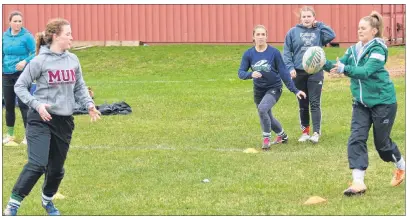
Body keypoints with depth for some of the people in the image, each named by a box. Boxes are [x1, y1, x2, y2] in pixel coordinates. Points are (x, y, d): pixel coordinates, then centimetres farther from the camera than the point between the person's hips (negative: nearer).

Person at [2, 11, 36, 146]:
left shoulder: (27, 36, -8)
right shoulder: (4, 36, 6)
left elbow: (34, 53, -8)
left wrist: (25, 61, -23)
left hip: (22, 74, -5)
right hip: (7, 74, 5)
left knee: (23, 104, -8)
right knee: (8, 105, 11)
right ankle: (10, 135, 24)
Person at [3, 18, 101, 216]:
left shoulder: (73, 60, 6)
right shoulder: (40, 61, -10)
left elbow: (79, 87, 17)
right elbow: (20, 86, -5)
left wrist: (89, 104, 0)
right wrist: (36, 104, -18)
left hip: (64, 121, 5)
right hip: (41, 119, -5)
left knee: (56, 168, 13)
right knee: (37, 165, -18)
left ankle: (47, 200, 40)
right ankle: (13, 204, -9)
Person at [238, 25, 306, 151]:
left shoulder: (274, 52, -14)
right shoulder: (249, 54, -8)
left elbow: (283, 72, -9)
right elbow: (241, 72, -9)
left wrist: (295, 90, -8)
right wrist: (251, 74, -32)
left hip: (274, 88, -4)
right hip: (259, 90, 4)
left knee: (262, 108, -29)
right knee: (267, 117, 18)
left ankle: (266, 139, -15)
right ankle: (282, 135, 46)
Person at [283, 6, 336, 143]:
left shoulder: (319, 31, 3)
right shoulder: (293, 32, 1)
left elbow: (332, 35, -16)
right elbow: (287, 52, 2)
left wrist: (319, 24, -6)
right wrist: (290, 68, -10)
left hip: (315, 72, -1)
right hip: (299, 73, 1)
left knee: (315, 103, -6)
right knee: (303, 104, 9)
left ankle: (316, 133, -6)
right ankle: (305, 131, 18)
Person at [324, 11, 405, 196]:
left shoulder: (378, 49, -16)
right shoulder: (355, 49, 4)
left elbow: (367, 71, -30)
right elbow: (339, 65, -5)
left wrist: (344, 69, -43)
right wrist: (324, 64, -25)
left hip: (382, 102, -6)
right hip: (361, 103, 6)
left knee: (382, 142, 6)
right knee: (356, 139, -10)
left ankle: (401, 167, 36)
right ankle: (358, 182, -12)